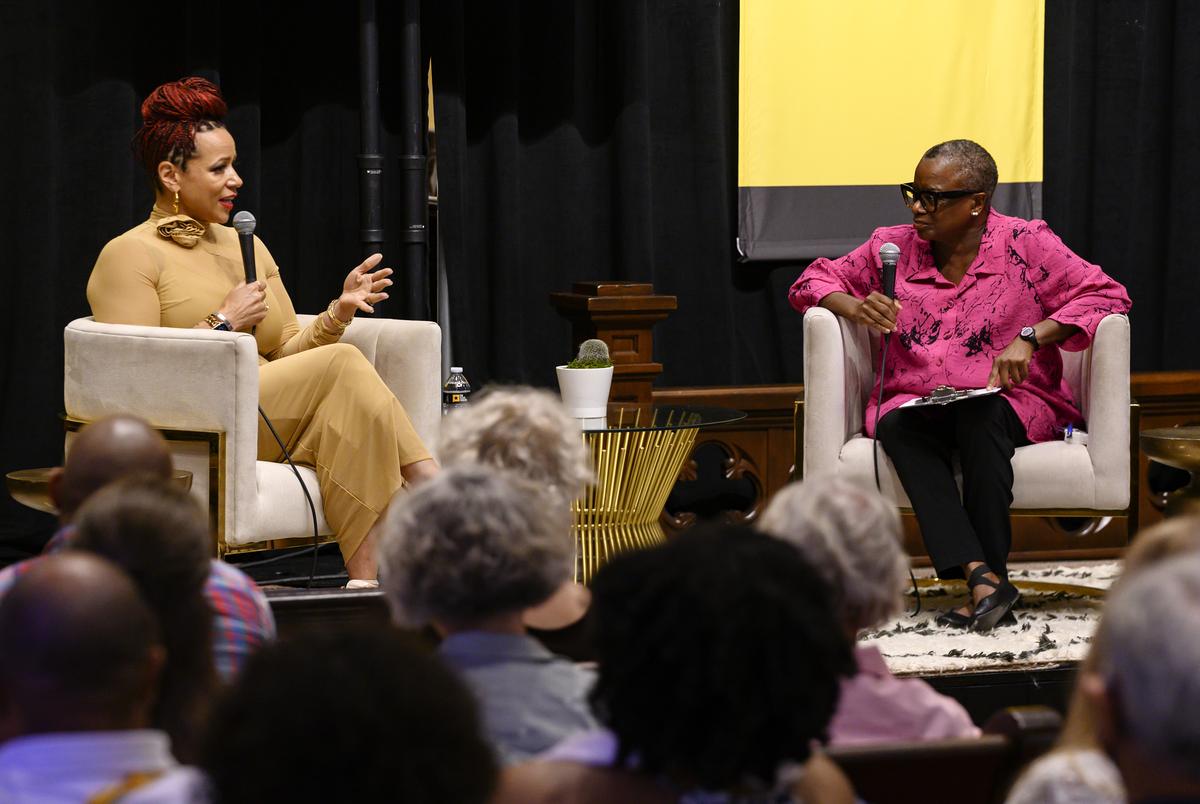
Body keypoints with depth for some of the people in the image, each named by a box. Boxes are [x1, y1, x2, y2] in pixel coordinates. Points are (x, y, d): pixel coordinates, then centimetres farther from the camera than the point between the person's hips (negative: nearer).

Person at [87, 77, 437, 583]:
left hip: (273, 429, 6)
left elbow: (287, 352, 18)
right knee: (342, 364, -23)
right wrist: (224, 324, -10)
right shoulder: (130, 255, 1)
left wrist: (339, 312, 1)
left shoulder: (247, 247, 24)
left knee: (341, 406, -28)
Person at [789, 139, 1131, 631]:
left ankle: (988, 578, -38)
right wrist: (853, 306, -6)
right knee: (900, 427, -34)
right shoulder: (893, 248, 9)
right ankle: (982, 576, -45)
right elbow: (813, 281, 18)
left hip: (1012, 404, -2)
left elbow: (1105, 296, -6)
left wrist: (1031, 338, -19)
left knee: (980, 415, -38)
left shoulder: (1025, 244, 0)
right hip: (914, 403, 2)